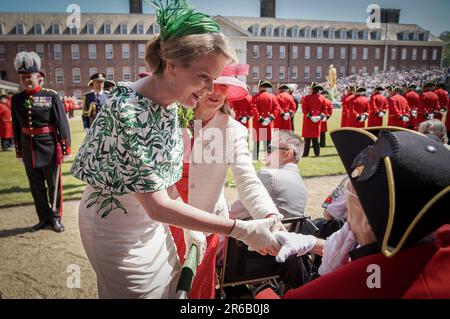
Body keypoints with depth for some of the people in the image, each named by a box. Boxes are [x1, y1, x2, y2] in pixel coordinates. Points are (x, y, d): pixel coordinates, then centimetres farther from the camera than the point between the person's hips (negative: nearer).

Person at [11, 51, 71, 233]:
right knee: (36, 187, 14)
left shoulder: (51, 96, -7)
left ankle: (56, 218, 24)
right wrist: (19, 150, 11)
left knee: (54, 185, 8)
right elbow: (16, 127, 9)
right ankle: (44, 218, 29)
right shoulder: (17, 99, 4)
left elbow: (62, 123, -8)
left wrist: (65, 148, -10)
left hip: (50, 148, -4)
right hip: (29, 150, 4)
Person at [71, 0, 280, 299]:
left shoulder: (170, 102, -6)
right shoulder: (127, 110, -31)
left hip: (150, 221, 7)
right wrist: (240, 229, -32)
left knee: (172, 287, 21)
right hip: (116, 226, -7)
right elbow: (157, 206, -32)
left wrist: (189, 226, 6)